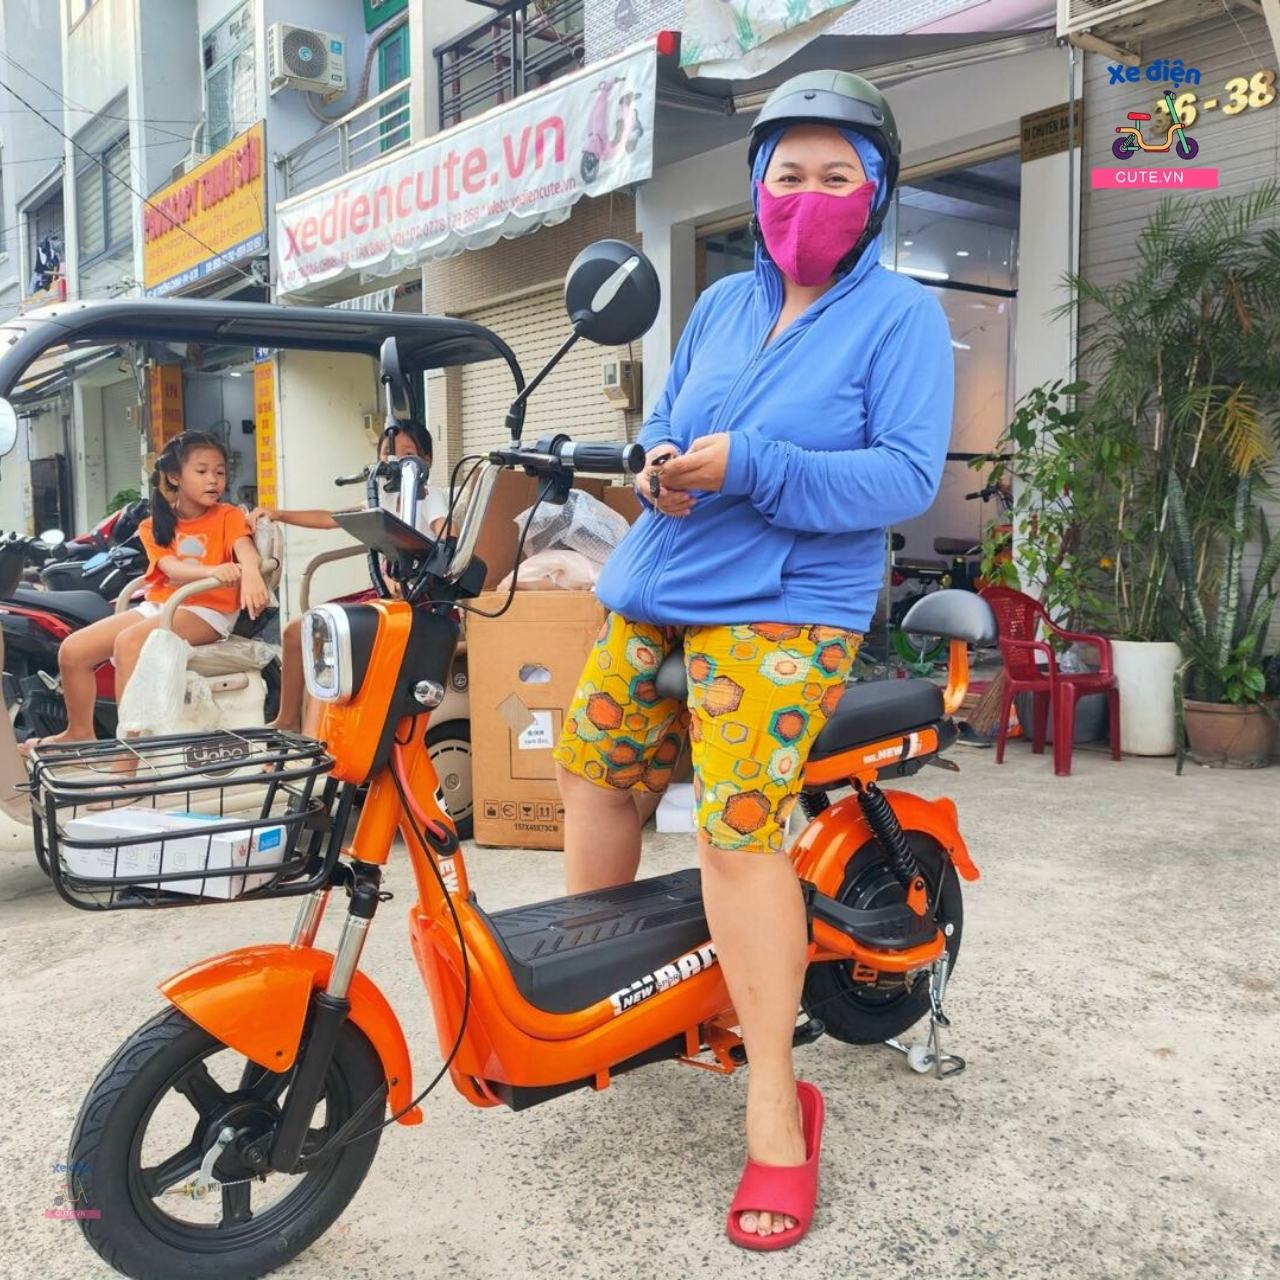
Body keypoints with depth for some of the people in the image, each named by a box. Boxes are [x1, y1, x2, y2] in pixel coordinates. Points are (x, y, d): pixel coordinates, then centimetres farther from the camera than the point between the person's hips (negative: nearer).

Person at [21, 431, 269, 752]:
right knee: (72, 650, -4)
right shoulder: (154, 526, 9)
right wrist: (211, 571, -33)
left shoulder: (228, 516, -1)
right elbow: (172, 570, -10)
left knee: (129, 642, -30)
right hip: (157, 605, 6)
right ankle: (79, 732, 20)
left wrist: (250, 575, -49)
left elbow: (248, 553, -22)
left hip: (207, 610, -5)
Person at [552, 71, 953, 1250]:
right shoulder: (722, 304, 15)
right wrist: (660, 469, -6)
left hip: (781, 609, -7)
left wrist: (749, 467, -23)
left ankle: (775, 1103, -3)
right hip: (655, 588, 7)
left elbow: (908, 475, -14)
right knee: (592, 770, 13)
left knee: (738, 831, -18)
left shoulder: (902, 316, -3)